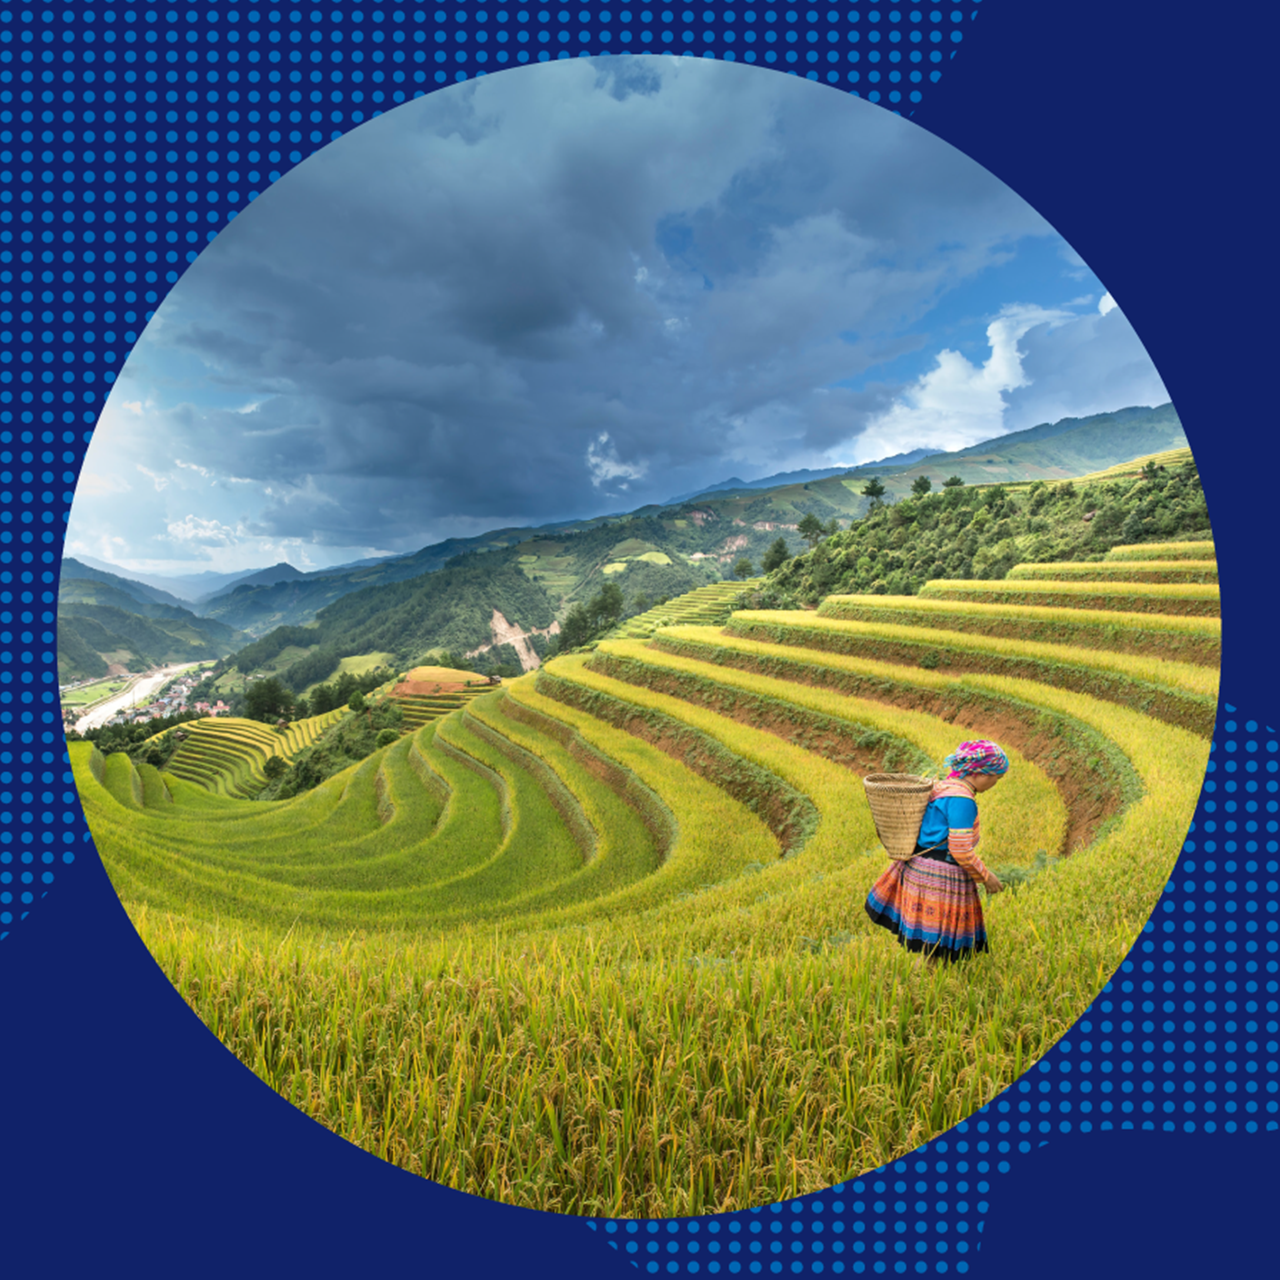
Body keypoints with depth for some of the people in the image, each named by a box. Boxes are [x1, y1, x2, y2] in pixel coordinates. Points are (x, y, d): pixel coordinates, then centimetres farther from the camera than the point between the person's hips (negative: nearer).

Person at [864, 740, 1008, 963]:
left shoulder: (944, 786, 8)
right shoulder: (962, 800, -21)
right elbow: (961, 851, -18)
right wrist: (986, 877, -8)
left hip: (919, 867, 9)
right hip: (941, 877, -9)